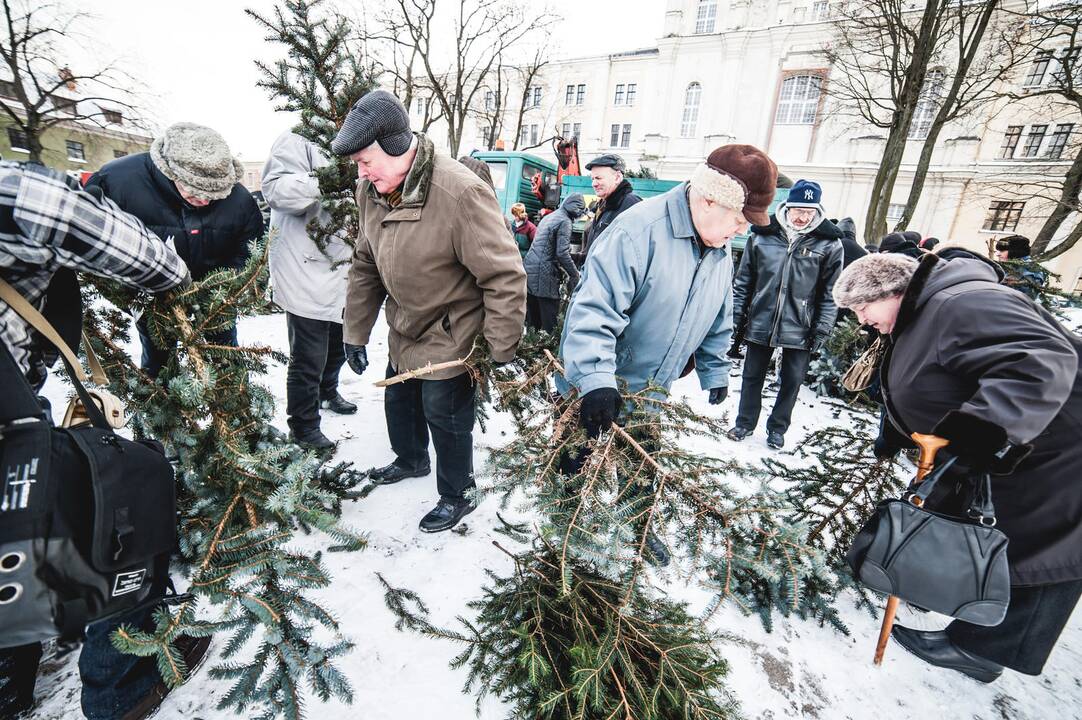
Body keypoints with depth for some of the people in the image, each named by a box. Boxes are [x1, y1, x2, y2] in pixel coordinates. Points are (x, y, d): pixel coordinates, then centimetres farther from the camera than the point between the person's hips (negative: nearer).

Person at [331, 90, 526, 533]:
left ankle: (456, 496, 33)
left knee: (444, 416, 6)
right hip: (404, 330, 8)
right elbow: (365, 267, 6)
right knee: (398, 400, 25)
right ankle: (411, 460, 55)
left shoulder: (461, 193, -30)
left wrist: (500, 353, -21)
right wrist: (355, 334, 9)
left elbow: (504, 278, -27)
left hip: (451, 339, -8)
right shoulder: (372, 190, -4)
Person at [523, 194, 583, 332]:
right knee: (549, 320, -3)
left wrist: (562, 270, 25)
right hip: (544, 275, -9)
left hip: (529, 270, 9)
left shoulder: (549, 217, 19)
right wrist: (574, 274, -7)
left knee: (532, 319, 14)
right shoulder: (564, 221, -8)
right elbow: (562, 252, -16)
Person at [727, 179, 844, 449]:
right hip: (760, 322, 1)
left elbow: (830, 292, -1)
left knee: (792, 381, 9)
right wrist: (737, 314, 2)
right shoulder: (762, 234, -2)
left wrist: (822, 329, -5)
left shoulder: (829, 243, -4)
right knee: (752, 376, 12)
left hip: (800, 328, 0)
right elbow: (744, 279, 4)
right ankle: (745, 423, 30)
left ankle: (777, 428, 29)